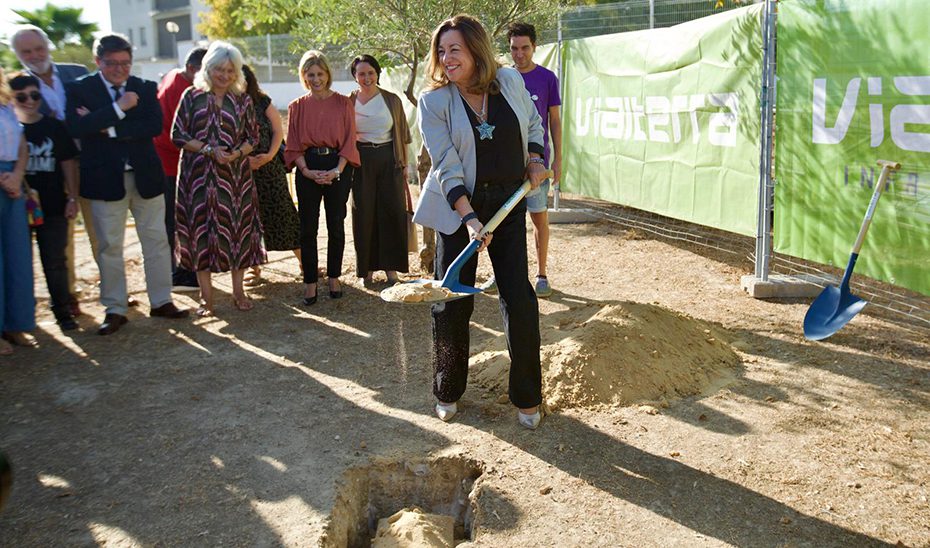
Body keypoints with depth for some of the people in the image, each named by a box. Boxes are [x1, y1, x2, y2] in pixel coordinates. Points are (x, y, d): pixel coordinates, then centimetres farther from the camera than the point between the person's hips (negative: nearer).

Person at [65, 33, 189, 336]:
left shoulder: (145, 88, 4)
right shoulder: (80, 89, -1)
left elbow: (155, 126, -11)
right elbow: (75, 127, -18)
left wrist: (109, 129, -16)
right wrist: (118, 109, -21)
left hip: (146, 176, 2)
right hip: (105, 179, -2)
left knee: (156, 241, 8)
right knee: (109, 246, 5)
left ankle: (161, 302, 21)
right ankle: (115, 310, 16)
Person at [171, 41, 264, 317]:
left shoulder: (242, 100, 6)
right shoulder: (192, 96, 3)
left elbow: (253, 137, 8)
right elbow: (178, 134, -1)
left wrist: (237, 153, -12)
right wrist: (209, 149, -14)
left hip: (235, 174, 1)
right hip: (199, 174, -1)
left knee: (237, 227, 4)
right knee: (202, 229, 1)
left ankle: (238, 291, 17)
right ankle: (206, 297, 9)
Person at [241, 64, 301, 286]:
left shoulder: (261, 102, 2)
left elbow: (278, 130, 5)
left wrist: (270, 155, -9)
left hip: (270, 169, 0)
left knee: (282, 213, 2)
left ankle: (305, 261, 11)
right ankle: (254, 267, 19)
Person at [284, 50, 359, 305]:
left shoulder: (343, 103, 4)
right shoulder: (297, 106, 7)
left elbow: (349, 141, 0)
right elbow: (294, 145, 5)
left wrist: (337, 170, -12)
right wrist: (307, 171, -10)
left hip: (337, 168, 0)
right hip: (308, 169, 1)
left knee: (335, 225, 5)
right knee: (308, 228, 0)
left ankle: (334, 277, 18)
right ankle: (310, 282, 7)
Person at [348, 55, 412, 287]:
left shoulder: (392, 100, 5)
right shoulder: (348, 102, 4)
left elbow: (402, 134, 9)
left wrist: (404, 164, 5)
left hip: (389, 160, 1)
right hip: (361, 161, 0)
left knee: (391, 212, 0)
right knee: (364, 214, 1)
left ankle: (390, 265, 12)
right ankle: (367, 268, 12)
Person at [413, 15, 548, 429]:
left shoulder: (510, 81, 2)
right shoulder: (434, 101, -7)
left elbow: (533, 123, 20)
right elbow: (446, 166, -15)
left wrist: (535, 158, 2)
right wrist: (469, 218, -25)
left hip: (509, 204, 2)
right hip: (458, 208, -2)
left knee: (520, 301, -1)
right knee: (453, 301, 3)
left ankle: (527, 397, 15)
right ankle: (448, 392, 24)